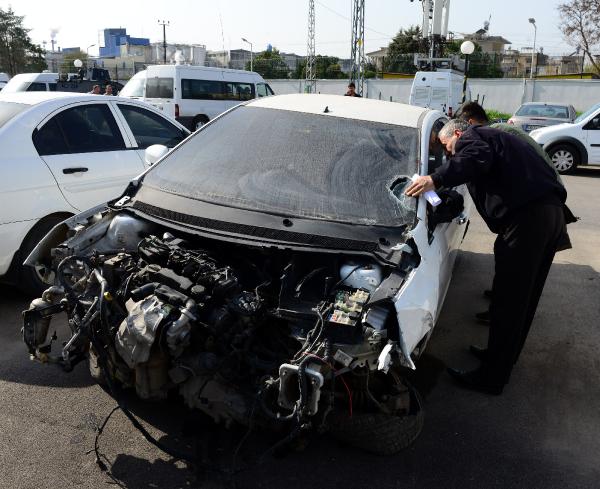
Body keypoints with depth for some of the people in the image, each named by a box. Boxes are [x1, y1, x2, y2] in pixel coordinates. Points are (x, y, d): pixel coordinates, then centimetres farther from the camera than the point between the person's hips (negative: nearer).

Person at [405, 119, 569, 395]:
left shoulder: (470, 137, 4)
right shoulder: (495, 138, 33)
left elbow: (477, 159, -20)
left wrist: (436, 179, -28)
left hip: (527, 217, -10)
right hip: (552, 211, 10)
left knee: (508, 302, -4)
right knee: (525, 297, 18)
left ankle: (491, 378, 5)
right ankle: (504, 357, 34)